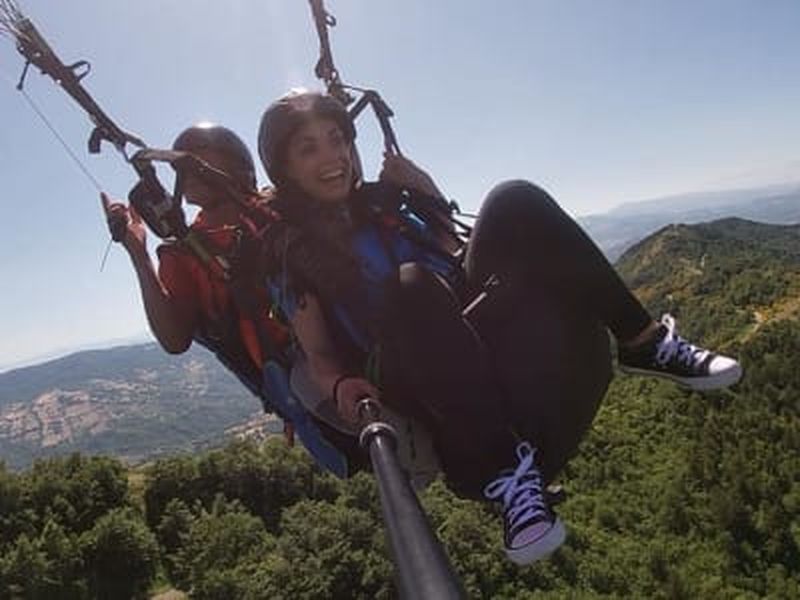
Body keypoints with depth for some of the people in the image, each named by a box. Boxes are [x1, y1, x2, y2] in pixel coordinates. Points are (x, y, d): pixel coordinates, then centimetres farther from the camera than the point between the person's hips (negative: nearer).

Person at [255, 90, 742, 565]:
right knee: (411, 284, -37)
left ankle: (644, 342, -14)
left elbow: (461, 259, 22)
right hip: (415, 382, -5)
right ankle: (503, 471, -42)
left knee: (516, 200, -15)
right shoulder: (287, 254, 5)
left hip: (482, 326, 5)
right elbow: (319, 355, 2)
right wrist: (340, 385, -20)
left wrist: (431, 198, 8)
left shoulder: (384, 200, 18)